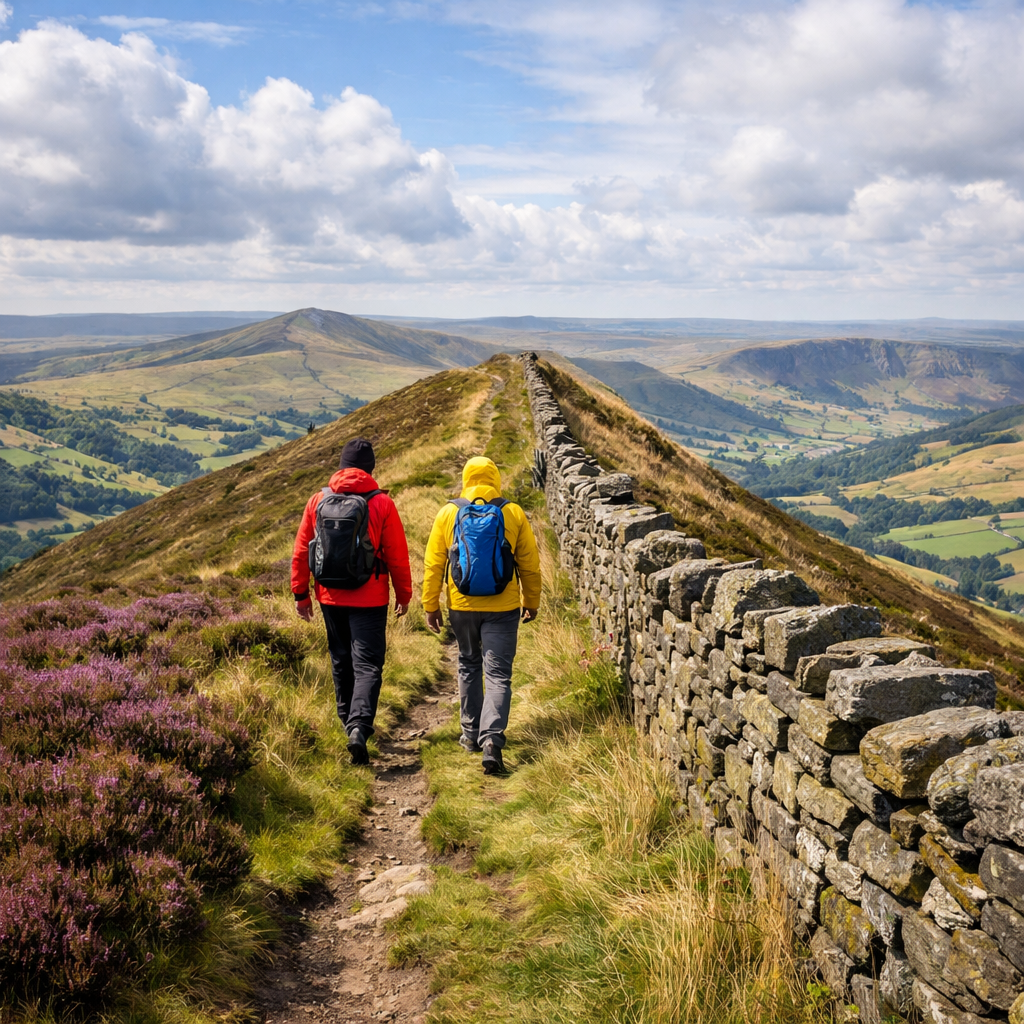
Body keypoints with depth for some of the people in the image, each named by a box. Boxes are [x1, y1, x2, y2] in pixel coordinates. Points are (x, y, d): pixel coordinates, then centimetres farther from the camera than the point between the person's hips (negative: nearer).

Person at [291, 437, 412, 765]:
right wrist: (403, 595, 6)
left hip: (330, 597, 4)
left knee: (341, 661, 19)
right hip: (369, 599, -3)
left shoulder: (318, 501, 1)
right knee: (368, 665, -2)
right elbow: (397, 555, -5)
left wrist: (301, 593, 12)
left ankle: (349, 719, 32)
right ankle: (359, 726, -19)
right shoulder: (382, 504, -8)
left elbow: (301, 551, 4)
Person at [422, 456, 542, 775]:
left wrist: (431, 605, 8)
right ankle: (491, 739, -15)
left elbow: (433, 564, 0)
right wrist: (532, 601, 14)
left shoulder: (448, 513, -1)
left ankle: (471, 733, 28)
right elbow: (529, 563, 2)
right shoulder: (513, 513, -3)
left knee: (469, 665, 21)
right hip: (502, 607, -1)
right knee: (498, 674, 1)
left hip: (461, 605, 2)